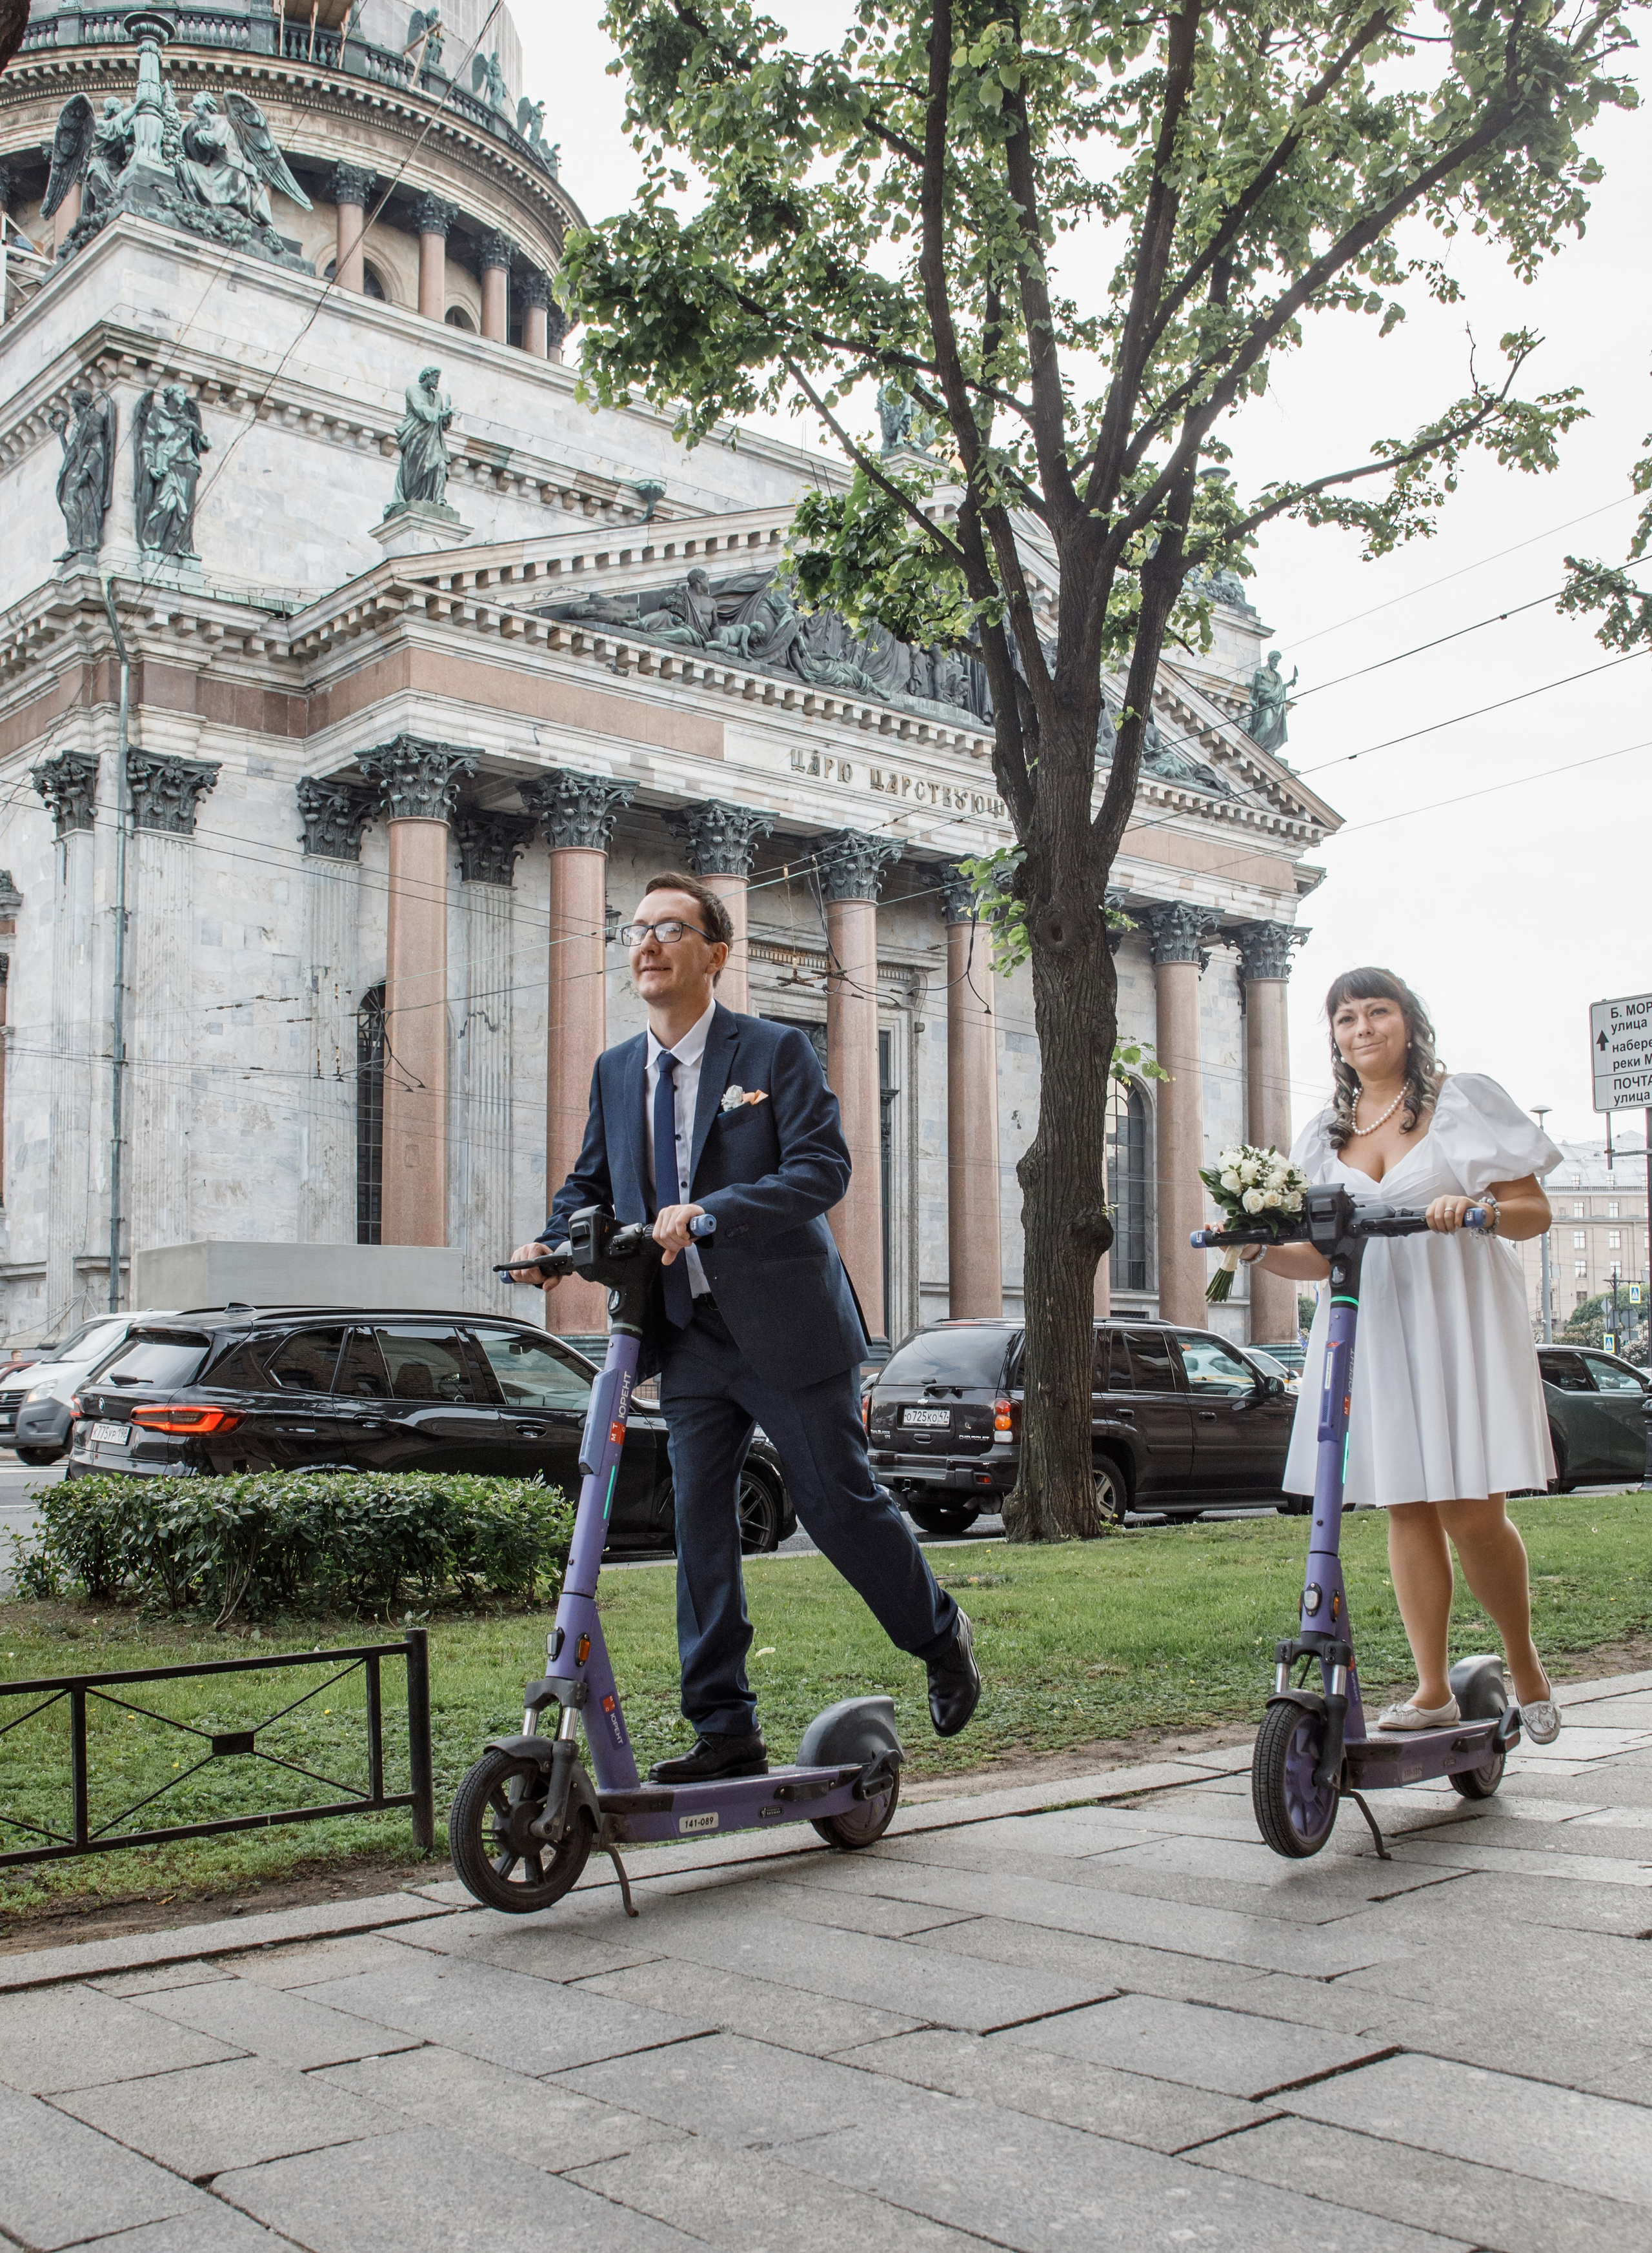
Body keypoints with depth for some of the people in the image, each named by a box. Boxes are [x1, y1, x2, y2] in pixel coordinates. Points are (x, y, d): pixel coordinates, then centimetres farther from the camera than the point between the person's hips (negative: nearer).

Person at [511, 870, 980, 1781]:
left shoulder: (776, 1051, -6)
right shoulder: (615, 1071, 10)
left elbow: (824, 1166, -17)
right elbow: (590, 1180, 20)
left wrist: (711, 1211, -29)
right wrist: (552, 1239, -1)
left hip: (786, 1330, -5)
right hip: (687, 1340, 5)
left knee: (840, 1506, 4)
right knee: (700, 1530, 4)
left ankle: (942, 1639, 31)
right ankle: (725, 1732, 13)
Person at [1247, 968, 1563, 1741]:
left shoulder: (1464, 1098, 2)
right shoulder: (1324, 1133, 13)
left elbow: (1536, 1211, -1)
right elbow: (1322, 1255, 12)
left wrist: (1477, 1212, -22)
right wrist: (1258, 1247, -8)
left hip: (1458, 1319, -4)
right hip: (1368, 1327, 4)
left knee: (1470, 1510, -7)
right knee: (1404, 1508, 3)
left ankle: (1525, 1666, 16)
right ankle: (1432, 1689, 12)